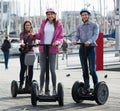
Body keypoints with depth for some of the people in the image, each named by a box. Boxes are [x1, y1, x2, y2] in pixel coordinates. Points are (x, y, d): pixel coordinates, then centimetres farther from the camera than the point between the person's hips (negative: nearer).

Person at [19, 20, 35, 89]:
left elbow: (34, 41, 4)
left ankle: (30, 83, 11)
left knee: (31, 68, 2)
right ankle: (21, 84, 1)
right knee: (23, 68, -5)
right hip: (23, 52, -2)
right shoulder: (22, 33, 6)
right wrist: (22, 43, -36)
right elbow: (22, 39, -14)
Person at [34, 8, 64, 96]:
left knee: (52, 70, -2)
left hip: (53, 49, -2)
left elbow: (61, 37, 2)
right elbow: (40, 35, 13)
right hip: (43, 49, 2)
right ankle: (41, 89, 8)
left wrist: (57, 42, -18)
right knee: (43, 70, 3)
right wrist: (34, 35, -6)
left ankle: (54, 89, 8)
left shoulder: (59, 24, 3)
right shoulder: (43, 23, 10)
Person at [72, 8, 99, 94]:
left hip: (91, 48, -4)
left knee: (92, 69, -11)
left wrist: (90, 41, -28)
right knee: (84, 70, 5)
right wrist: (75, 40, -16)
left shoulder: (94, 25, 5)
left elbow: (96, 35, -8)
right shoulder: (79, 27, 17)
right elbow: (77, 36, 9)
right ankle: (87, 88, 12)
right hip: (82, 49, 4)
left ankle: (96, 86, 1)